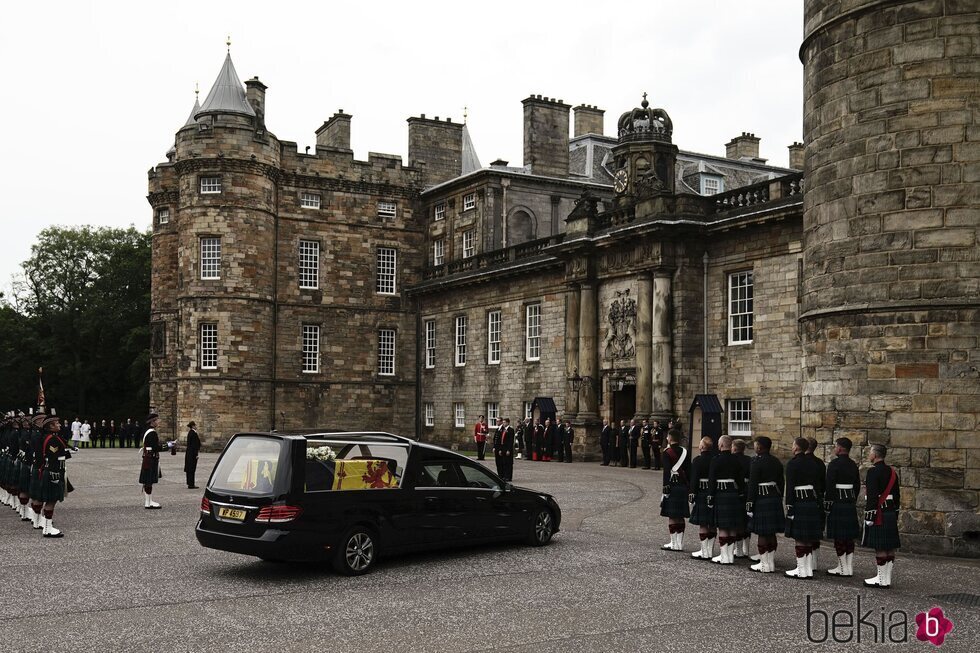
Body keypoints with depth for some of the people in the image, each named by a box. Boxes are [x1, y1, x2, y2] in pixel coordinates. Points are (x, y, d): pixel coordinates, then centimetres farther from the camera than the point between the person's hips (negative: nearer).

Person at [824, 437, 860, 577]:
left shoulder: (834, 464, -14)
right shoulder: (853, 465, 10)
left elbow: (829, 486, -17)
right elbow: (857, 485, 15)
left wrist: (827, 505, -11)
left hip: (837, 504, -8)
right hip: (850, 505, 8)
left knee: (839, 537, -2)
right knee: (849, 537, 10)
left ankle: (842, 568, 1)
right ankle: (849, 568, 14)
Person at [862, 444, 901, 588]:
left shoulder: (873, 472, -14)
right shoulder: (892, 472, 13)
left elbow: (872, 496, -19)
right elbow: (897, 496, 16)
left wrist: (869, 516, -16)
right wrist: (895, 514, 22)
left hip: (879, 514, -9)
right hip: (890, 514, 9)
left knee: (880, 548, -4)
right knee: (889, 547, 10)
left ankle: (882, 580, 0)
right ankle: (887, 578, 16)